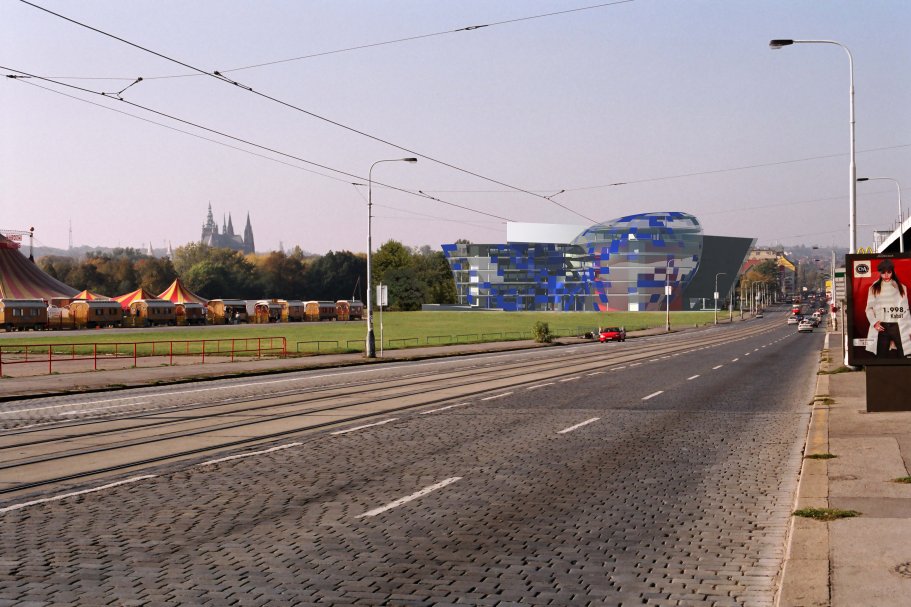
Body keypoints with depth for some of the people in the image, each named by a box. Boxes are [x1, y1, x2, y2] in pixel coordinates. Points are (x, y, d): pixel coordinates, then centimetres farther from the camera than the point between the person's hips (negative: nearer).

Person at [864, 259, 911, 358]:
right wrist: (874, 322, -10)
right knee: (882, 356, 4)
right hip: (881, 327, 0)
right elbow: (869, 308, 7)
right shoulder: (874, 288, 7)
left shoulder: (901, 288, 10)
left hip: (898, 327, 0)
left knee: (902, 356, -5)